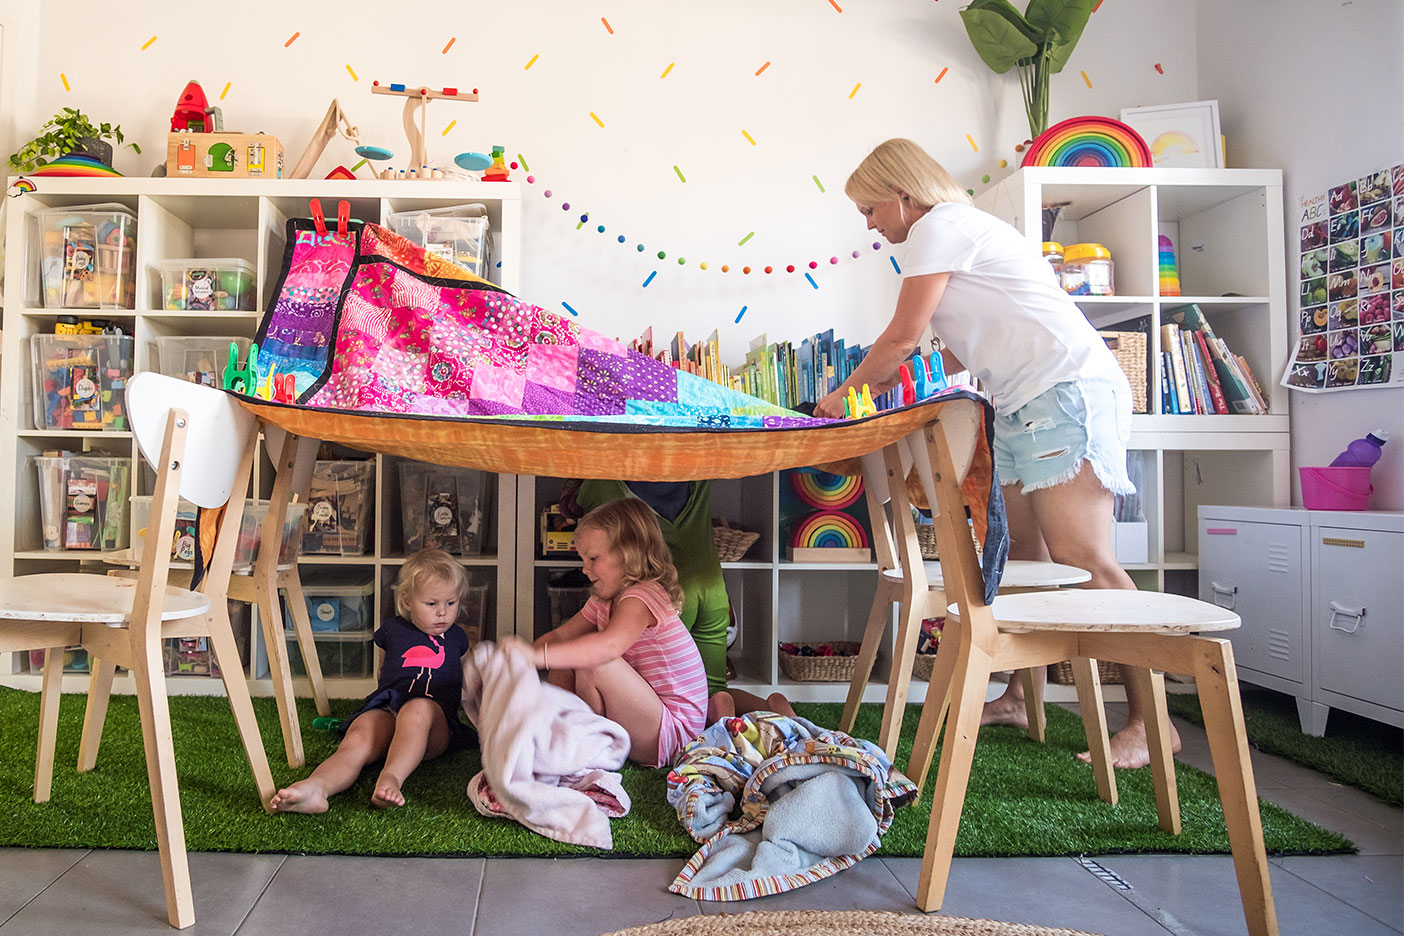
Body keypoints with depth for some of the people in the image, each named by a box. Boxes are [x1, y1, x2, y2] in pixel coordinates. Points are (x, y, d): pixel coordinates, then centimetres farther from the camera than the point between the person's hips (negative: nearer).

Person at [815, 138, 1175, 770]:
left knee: (1081, 560, -14)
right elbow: (967, 346, 24)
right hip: (1027, 406, 11)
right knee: (1023, 554, 10)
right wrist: (896, 377, 19)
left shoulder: (939, 226, -5)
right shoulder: (963, 230, 25)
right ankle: (1019, 698, 19)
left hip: (1067, 391, -11)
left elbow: (902, 336, -6)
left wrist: (843, 394, 7)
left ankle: (1149, 723, -9)